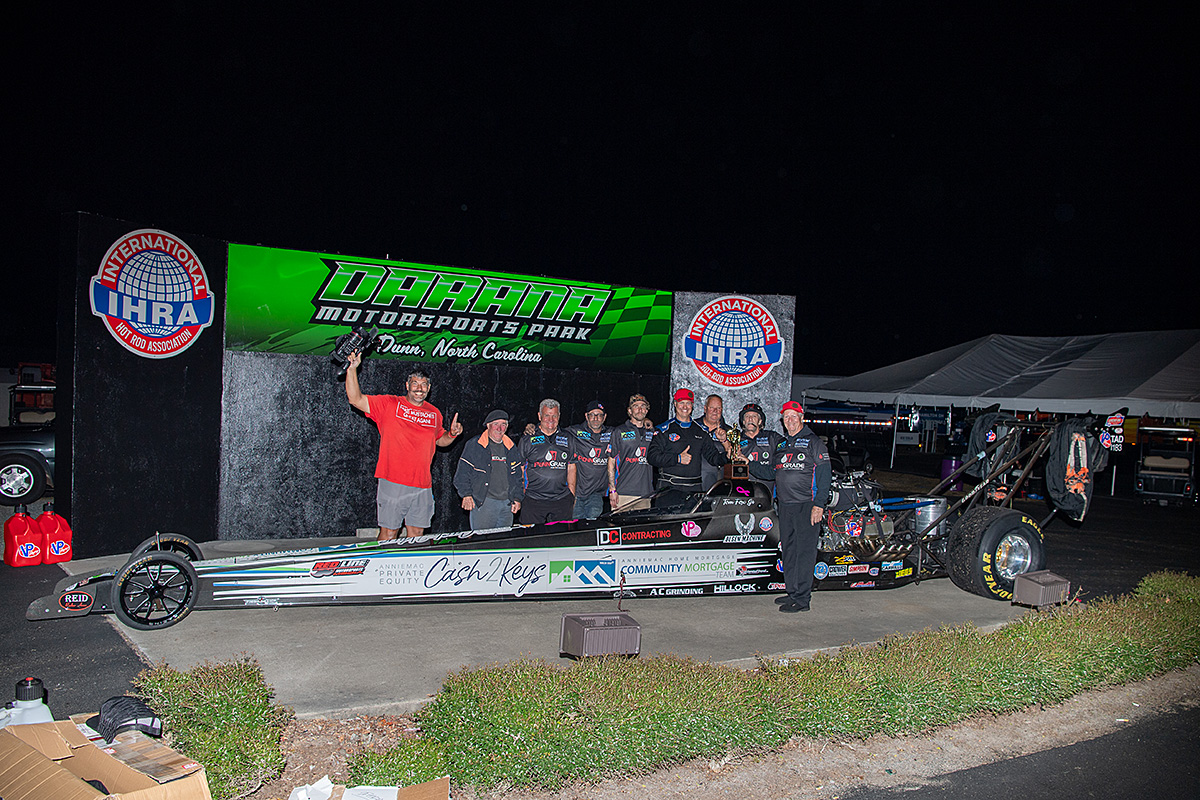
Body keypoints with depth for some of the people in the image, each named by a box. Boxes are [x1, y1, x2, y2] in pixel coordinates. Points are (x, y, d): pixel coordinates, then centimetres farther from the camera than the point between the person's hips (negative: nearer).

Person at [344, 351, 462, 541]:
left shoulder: (434, 413, 13)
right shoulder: (389, 404, 1)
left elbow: (440, 440, 28)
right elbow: (355, 399, -4)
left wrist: (452, 434, 7)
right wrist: (352, 369, -12)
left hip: (423, 486, 4)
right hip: (392, 483, -4)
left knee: (416, 534, 8)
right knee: (388, 533, -2)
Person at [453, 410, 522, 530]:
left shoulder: (510, 447, 16)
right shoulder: (474, 446, 1)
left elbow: (517, 477, 20)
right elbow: (462, 474, -1)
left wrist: (517, 498, 10)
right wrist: (466, 495, -12)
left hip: (507, 505, 5)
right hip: (483, 502, -5)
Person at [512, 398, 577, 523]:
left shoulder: (567, 438, 11)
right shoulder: (527, 439, 3)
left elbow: (571, 468, 14)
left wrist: (572, 496, 8)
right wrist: (519, 498, 0)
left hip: (562, 499, 2)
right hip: (533, 501, -2)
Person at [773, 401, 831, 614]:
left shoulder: (813, 442, -2)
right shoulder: (781, 444, 18)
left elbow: (824, 475, -7)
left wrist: (819, 504, -14)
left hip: (806, 505, -7)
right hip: (785, 504, 7)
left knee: (805, 551, -6)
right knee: (788, 549, 9)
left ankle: (802, 598, -4)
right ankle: (792, 592, 19)